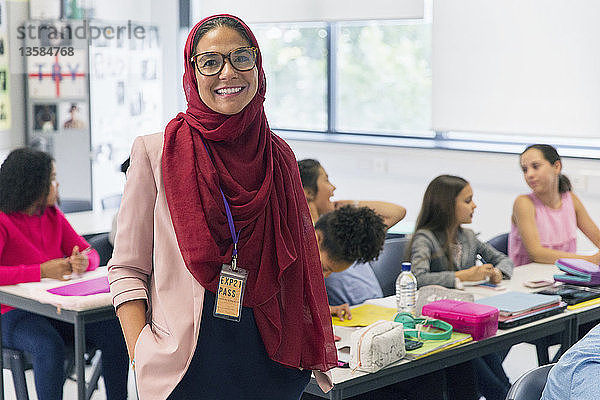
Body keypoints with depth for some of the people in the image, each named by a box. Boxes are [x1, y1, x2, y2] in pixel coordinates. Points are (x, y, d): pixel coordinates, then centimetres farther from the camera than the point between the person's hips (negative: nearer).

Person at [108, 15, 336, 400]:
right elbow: (127, 268, -4)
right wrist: (141, 356, -14)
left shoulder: (280, 158, 6)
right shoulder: (156, 152, -5)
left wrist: (312, 353, 4)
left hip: (271, 366, 3)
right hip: (185, 366, -3)